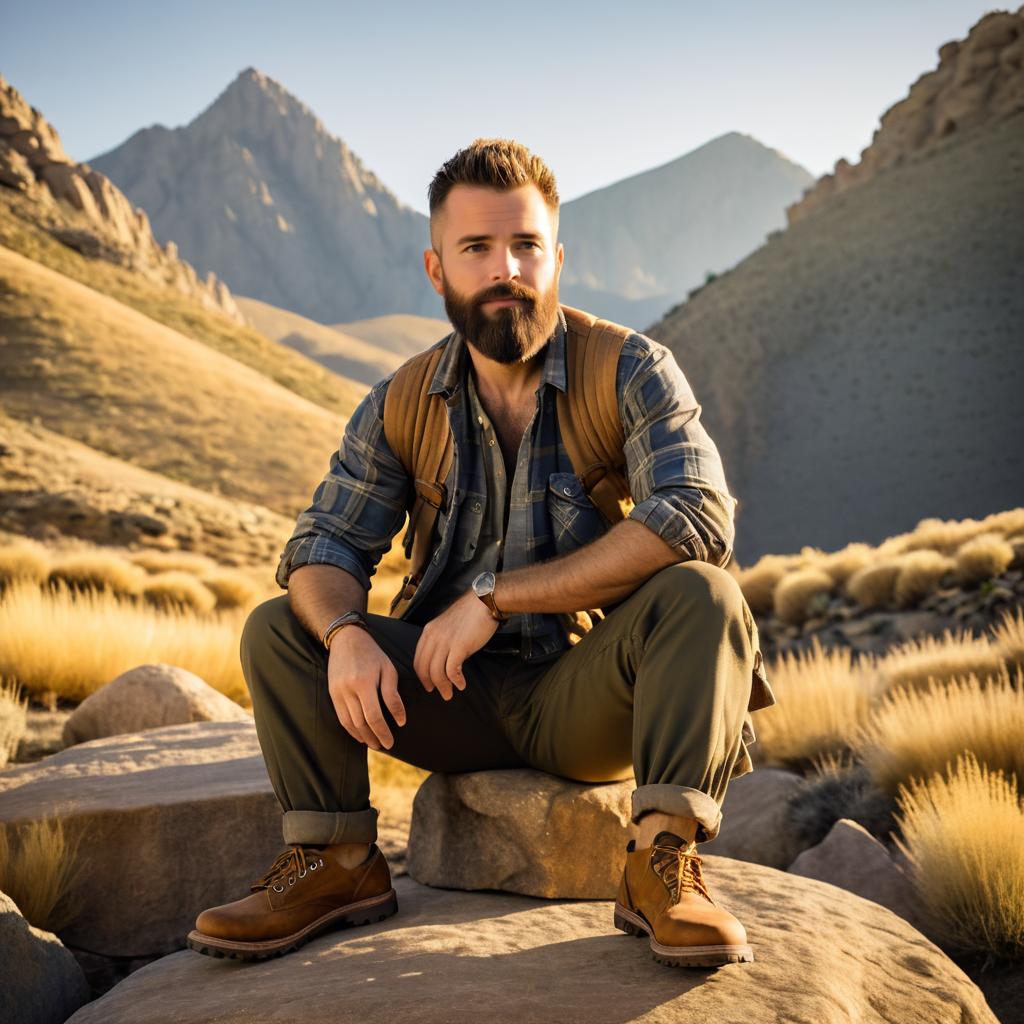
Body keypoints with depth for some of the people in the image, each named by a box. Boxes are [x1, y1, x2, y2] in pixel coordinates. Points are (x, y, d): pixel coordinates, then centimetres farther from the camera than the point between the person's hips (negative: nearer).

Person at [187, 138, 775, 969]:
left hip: (587, 703, -3)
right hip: (457, 695, 4)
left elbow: (697, 516, -26)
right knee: (279, 628, -9)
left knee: (700, 593, -31)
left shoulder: (633, 372, -10)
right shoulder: (400, 406, 2)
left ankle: (665, 860, -31)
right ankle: (338, 861, -6)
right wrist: (344, 633, -25)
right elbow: (327, 543, 2)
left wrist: (497, 596, -26)